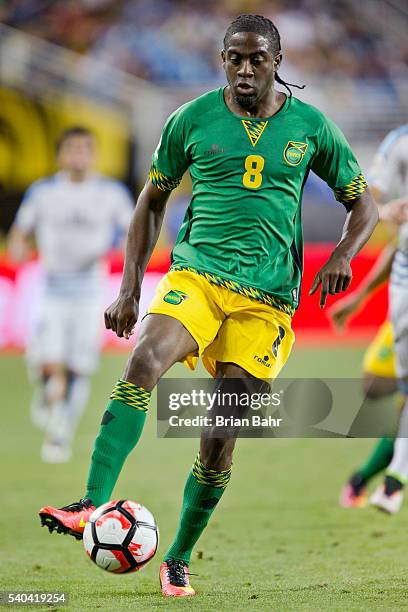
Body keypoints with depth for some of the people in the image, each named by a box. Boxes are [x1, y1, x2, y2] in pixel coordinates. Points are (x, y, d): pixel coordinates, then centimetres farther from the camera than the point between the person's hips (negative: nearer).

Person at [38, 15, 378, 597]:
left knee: (220, 436, -3)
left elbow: (363, 205, 13)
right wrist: (130, 287, 5)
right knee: (144, 362, -31)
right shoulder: (191, 120, 4)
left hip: (266, 297, 1)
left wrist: (342, 257, -7)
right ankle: (92, 508, -39)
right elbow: (152, 201, 14)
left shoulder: (310, 127, 5)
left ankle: (179, 558, 17)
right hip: (196, 273, 0)